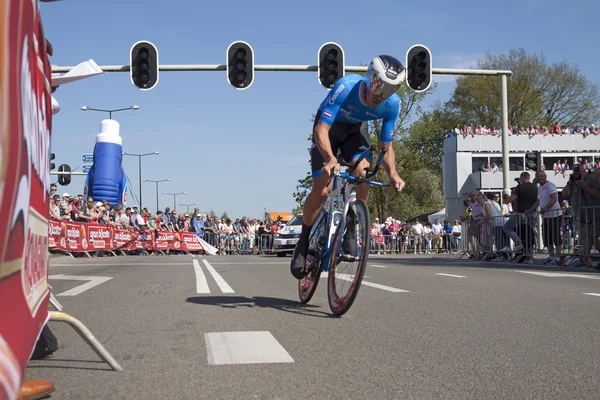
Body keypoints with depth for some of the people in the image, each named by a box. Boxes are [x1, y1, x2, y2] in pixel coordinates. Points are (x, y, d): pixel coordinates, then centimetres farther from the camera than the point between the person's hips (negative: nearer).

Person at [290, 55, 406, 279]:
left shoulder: (392, 104, -25)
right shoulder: (346, 87, -36)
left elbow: (386, 147, -14)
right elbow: (321, 129, -37)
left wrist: (393, 174, -33)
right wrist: (331, 158, -55)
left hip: (356, 130, 3)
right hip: (328, 128, -3)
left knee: (363, 172, -28)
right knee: (322, 190, -15)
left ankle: (350, 231, -9)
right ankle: (304, 241, 7)